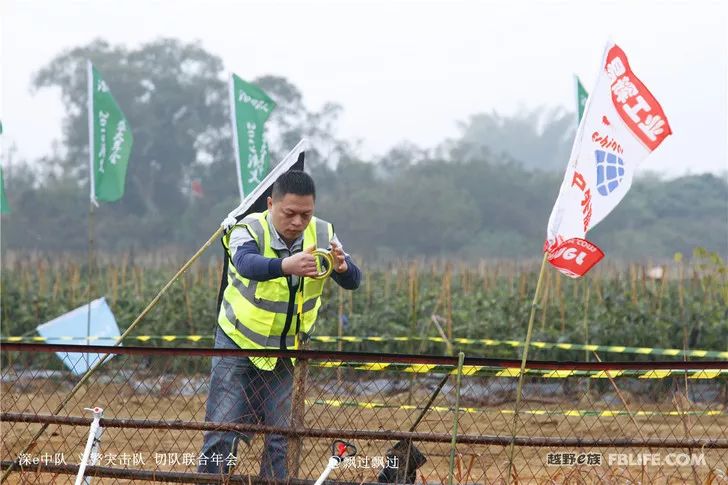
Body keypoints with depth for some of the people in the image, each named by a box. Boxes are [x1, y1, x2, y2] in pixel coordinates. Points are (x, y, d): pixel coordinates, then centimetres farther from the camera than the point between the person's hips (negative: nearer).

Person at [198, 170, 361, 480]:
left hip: (286, 351, 3)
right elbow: (246, 263, -43)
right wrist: (285, 266, -64)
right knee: (222, 432, -4)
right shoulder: (251, 230, -20)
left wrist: (342, 267, -43)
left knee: (281, 436, 1)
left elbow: (352, 282, -18)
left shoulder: (322, 235, -8)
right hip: (239, 343, -3)